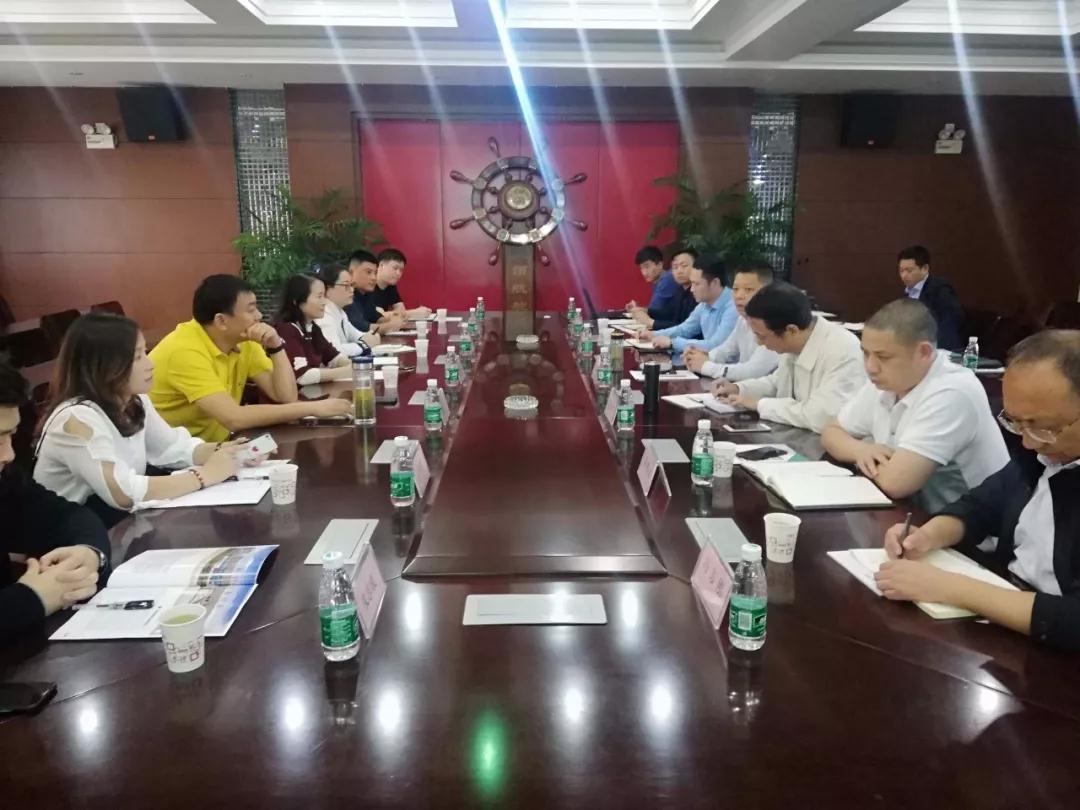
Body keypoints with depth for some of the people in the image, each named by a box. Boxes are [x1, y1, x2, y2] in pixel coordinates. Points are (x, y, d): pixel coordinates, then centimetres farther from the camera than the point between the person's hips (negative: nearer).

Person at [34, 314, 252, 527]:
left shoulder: (136, 401, 0)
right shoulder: (76, 419, -26)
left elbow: (174, 448, 4)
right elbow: (124, 493, -34)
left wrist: (224, 451, -15)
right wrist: (204, 475, -28)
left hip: (123, 518, 7)